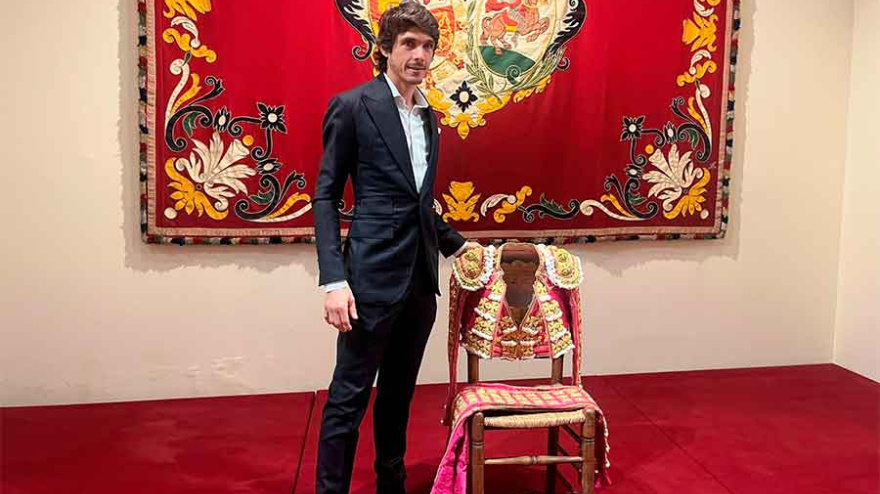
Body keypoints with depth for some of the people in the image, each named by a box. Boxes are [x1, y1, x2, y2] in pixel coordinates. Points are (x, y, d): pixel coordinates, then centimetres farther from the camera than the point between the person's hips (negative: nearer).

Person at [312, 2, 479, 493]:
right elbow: (326, 196, -8)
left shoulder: (429, 116, 14)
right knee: (349, 397, 1)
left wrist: (455, 243, 18)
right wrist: (334, 279, -16)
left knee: (399, 393, 18)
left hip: (421, 277, 7)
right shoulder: (352, 106, -6)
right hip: (374, 277, -7)